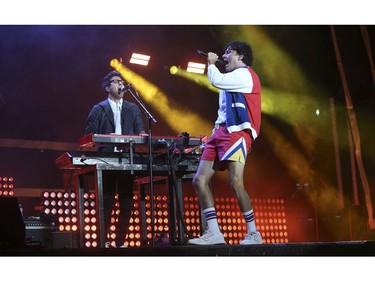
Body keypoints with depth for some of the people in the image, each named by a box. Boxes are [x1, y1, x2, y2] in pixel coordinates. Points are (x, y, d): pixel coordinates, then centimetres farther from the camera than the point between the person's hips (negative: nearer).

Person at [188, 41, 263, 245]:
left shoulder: (245, 74, 2)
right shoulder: (234, 78, 29)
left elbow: (217, 81, -12)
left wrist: (211, 63, 6)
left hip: (236, 132, -10)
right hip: (221, 132, 10)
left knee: (236, 182, -20)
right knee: (200, 180, -2)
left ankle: (253, 234, -11)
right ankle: (214, 233, -5)